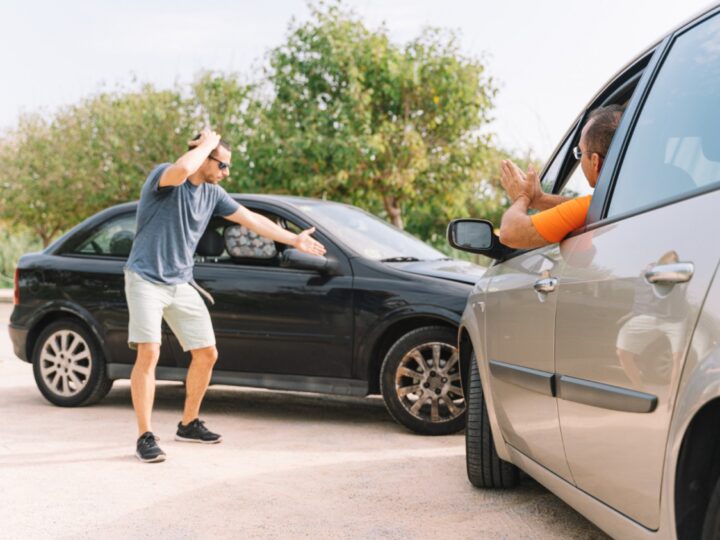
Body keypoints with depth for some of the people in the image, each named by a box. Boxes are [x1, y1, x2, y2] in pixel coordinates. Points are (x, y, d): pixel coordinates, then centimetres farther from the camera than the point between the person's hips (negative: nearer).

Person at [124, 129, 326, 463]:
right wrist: (207, 142, -21)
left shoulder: (213, 194, 7)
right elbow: (182, 169, -39)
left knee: (206, 354, 8)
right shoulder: (163, 176, -14)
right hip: (146, 278, -7)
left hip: (181, 284, 7)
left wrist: (294, 240, 17)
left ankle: (189, 424, 25)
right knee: (149, 353, -18)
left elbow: (251, 219, 15)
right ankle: (145, 437, -12)